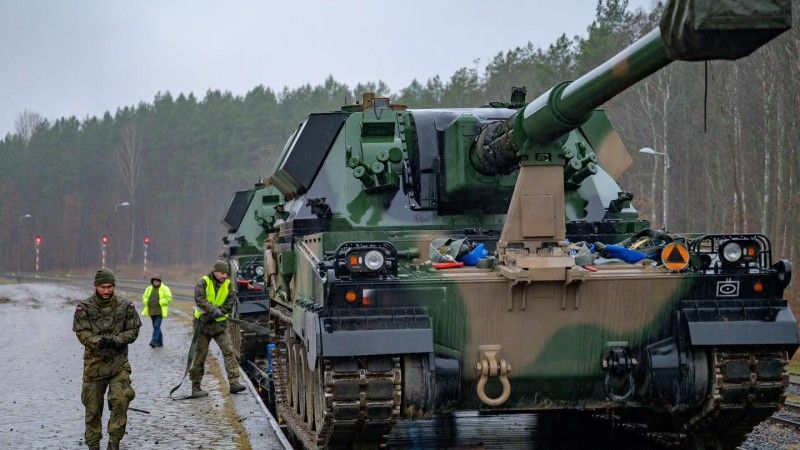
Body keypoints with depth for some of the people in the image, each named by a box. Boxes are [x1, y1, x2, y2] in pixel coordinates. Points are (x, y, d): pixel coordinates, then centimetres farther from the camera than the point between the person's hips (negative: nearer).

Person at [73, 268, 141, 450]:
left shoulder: (125, 306, 0)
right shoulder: (84, 308, -3)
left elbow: (133, 331, 1)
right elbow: (82, 333, -7)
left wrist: (115, 341, -16)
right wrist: (98, 341, -27)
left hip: (118, 362, 0)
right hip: (94, 363, 0)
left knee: (120, 400, -17)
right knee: (93, 407, 7)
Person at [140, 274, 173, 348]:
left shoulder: (164, 288, -4)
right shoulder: (149, 289, 12)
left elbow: (169, 298, -8)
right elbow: (144, 296, 23)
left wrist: (160, 302, -15)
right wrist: (146, 302, 4)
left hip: (160, 311, -6)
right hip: (152, 311, 6)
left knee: (157, 326, -16)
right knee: (156, 327, 12)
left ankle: (154, 341, -20)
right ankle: (160, 342, 22)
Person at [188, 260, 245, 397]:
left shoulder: (228, 284, 3)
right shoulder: (203, 282, -9)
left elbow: (230, 302, -5)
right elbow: (199, 299, -23)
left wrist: (218, 312, -20)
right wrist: (214, 310, -34)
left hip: (220, 323, 3)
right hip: (203, 323, -3)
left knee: (229, 351, -9)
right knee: (200, 354, 2)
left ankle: (234, 383, -11)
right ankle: (195, 387, 10)